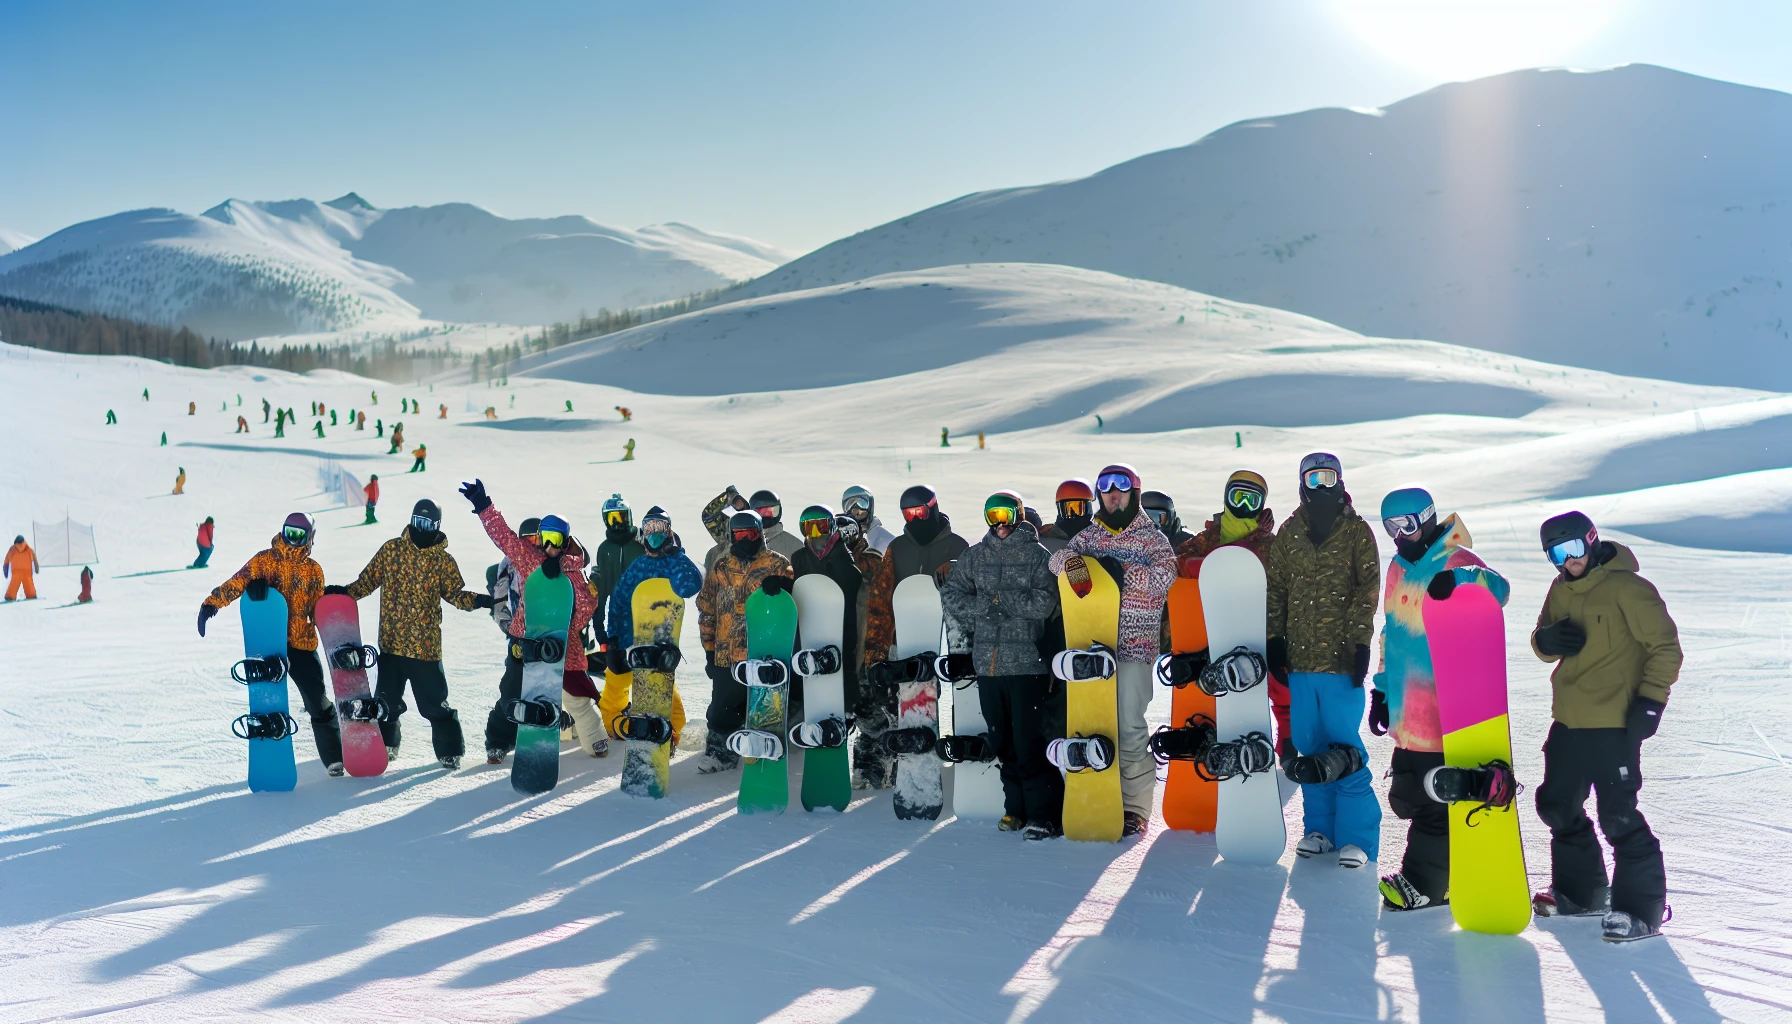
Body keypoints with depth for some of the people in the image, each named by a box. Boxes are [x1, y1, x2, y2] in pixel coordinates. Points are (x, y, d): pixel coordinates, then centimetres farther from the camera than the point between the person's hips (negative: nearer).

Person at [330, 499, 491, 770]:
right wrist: (345, 592, -2)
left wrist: (478, 601, -13)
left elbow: (455, 593, 4)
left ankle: (449, 750, 11)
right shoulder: (391, 549, 3)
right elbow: (369, 579, 10)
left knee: (434, 701, -2)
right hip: (391, 641, 2)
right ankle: (385, 744, 34)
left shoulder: (444, 561, 1)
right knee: (387, 699, 14)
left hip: (425, 645, -2)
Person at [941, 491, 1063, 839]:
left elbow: (1045, 602, -11)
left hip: (1027, 663, -5)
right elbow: (950, 594, 10)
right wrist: (984, 609, -3)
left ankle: (1045, 813, -3)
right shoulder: (974, 556, 13)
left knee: (1029, 742, -8)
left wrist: (1001, 599, -10)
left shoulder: (1037, 555, -1)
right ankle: (1017, 807, 21)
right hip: (987, 662, 5)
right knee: (1002, 741, 10)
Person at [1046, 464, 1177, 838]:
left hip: (1134, 646, -4)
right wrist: (1069, 560, -22)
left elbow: (1165, 576, -11)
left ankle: (1135, 808, -1)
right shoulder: (1089, 535, 16)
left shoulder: (1152, 538, 5)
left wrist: (1124, 571, -21)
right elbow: (1057, 559, 1)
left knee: (1129, 726, -7)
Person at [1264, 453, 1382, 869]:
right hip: (1300, 658, 4)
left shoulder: (1357, 531, 2)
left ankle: (1358, 834, 1)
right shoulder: (1289, 533, 11)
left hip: (1341, 657, -4)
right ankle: (1320, 827, 20)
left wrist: (1359, 641, -11)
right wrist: (1275, 639, 8)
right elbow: (1275, 588, 15)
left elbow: (1368, 589, -3)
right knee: (1309, 746, 9)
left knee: (1345, 747, -6)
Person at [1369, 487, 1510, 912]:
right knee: (1406, 797, 13)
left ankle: (1424, 883, 8)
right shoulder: (1399, 567, 15)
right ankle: (1445, 873, 26)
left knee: (1437, 801, 0)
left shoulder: (1456, 561, -10)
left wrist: (1459, 579, -46)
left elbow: (1498, 588, -28)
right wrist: (1381, 689, 21)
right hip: (1408, 714, 9)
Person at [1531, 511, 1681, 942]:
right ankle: (1580, 890, 32)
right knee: (1558, 807, 16)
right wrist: (1546, 640, -8)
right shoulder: (1561, 591, 10)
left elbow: (1665, 647, -12)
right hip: (1568, 721, 9)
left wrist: (1651, 699, -19)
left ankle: (1642, 908, 3)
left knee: (1618, 816, -8)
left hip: (1615, 724, -9)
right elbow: (1548, 648, 16)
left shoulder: (1627, 589, -13)